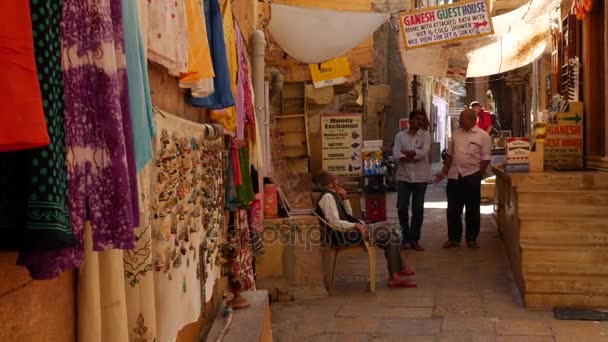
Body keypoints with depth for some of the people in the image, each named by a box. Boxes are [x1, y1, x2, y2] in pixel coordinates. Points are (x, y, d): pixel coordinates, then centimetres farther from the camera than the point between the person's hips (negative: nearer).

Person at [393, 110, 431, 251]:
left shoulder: (425, 135, 2)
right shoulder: (400, 136, 4)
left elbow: (424, 152, -14)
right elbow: (396, 154, -11)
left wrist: (406, 152, -8)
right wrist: (415, 156, -18)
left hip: (420, 177, 0)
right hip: (403, 176, 0)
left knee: (418, 210, 3)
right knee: (402, 208, -1)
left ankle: (414, 239, 14)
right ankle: (406, 237, 16)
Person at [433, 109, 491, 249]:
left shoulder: (483, 136, -5)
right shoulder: (456, 134, 9)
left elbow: (485, 158, -6)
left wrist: (477, 175, -10)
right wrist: (443, 172, 10)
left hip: (472, 176, -4)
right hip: (454, 175, 4)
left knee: (472, 210, 7)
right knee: (453, 209, 6)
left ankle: (471, 239, 19)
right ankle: (453, 238, 17)